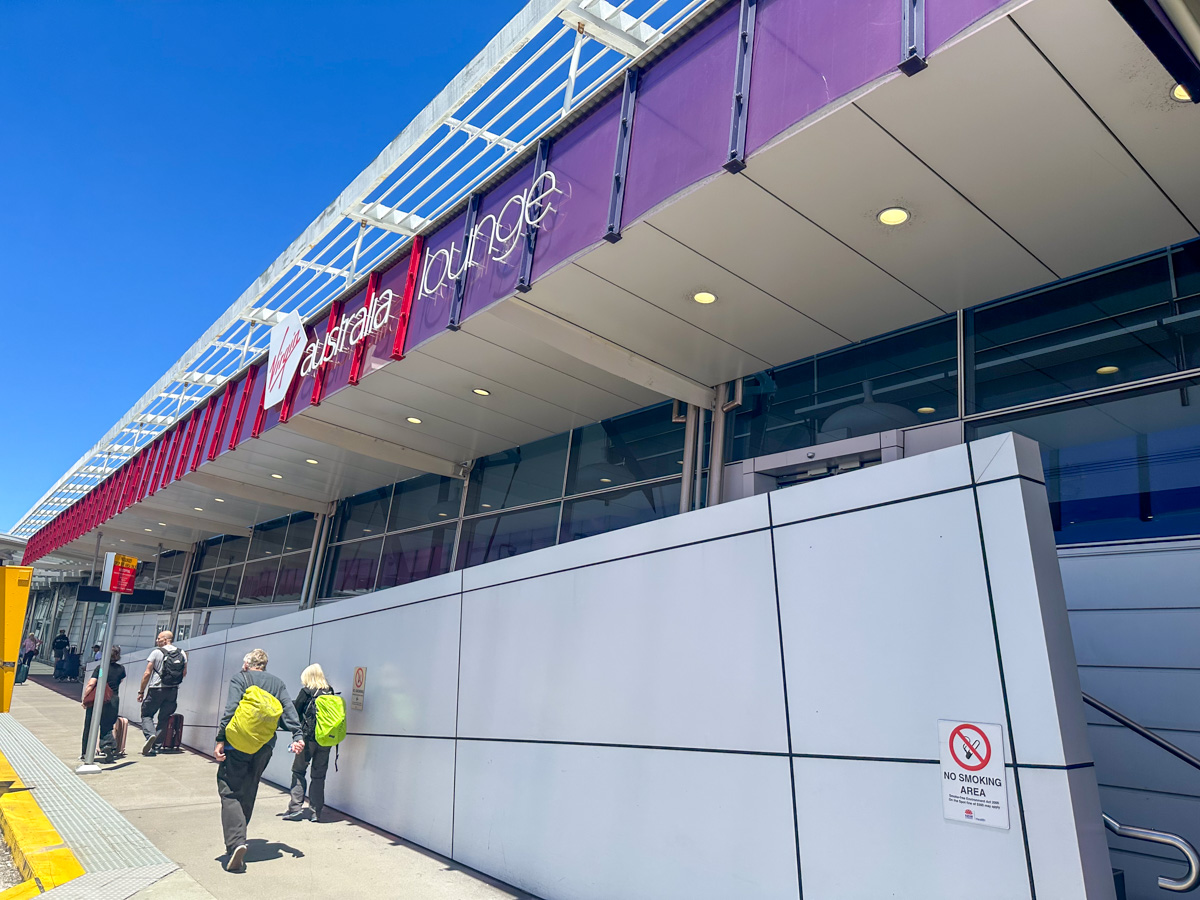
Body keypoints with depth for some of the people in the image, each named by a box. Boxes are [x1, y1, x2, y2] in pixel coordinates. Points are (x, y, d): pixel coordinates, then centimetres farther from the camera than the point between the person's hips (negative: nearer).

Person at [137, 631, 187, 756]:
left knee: (147, 714, 10)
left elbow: (147, 673, -7)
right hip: (173, 691, 4)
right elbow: (184, 673, 11)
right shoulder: (182, 653, 7)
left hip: (156, 689, -4)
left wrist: (141, 691, 1)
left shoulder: (156, 652, -5)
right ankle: (155, 745, 8)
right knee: (164, 718, 11)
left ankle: (150, 735, -15)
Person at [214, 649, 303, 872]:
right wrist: (298, 736, -5)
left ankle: (236, 842, -19)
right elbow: (289, 710, 3)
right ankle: (237, 840, 25)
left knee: (230, 793, -3)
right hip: (265, 747, 5)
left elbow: (231, 709, -10)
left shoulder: (239, 678, 3)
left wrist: (220, 740, -11)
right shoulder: (278, 684, 15)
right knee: (247, 795, 18)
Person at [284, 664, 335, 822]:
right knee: (319, 776, 10)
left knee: (298, 771, 11)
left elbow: (295, 713, 1)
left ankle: (295, 807, 4)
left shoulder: (306, 692, -5)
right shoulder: (330, 692, 6)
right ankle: (315, 811, 10)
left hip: (308, 737, -4)